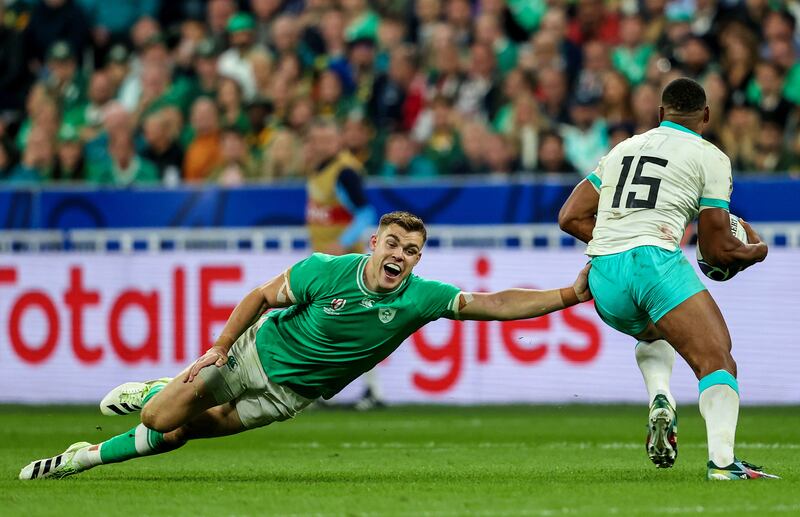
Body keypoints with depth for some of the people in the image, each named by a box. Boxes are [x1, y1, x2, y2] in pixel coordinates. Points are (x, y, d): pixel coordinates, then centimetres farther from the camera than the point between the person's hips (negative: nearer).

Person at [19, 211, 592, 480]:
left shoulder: (421, 298, -20)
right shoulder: (326, 271, -24)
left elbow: (494, 303, -24)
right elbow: (262, 296, -9)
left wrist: (568, 295, -35)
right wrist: (219, 347, -13)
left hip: (290, 392, 1)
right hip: (258, 350, -1)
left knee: (179, 435, 0)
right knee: (159, 419, -3)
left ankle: (90, 455, 22)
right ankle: (154, 391, 36)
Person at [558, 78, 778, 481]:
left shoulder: (622, 149, 24)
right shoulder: (710, 158, 9)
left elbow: (571, 217, 22)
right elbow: (718, 250, 7)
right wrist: (757, 249, 27)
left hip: (604, 278, 6)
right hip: (656, 261, -6)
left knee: (654, 333, 34)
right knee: (716, 360, -6)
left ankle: (659, 401, 6)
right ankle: (722, 459, -28)